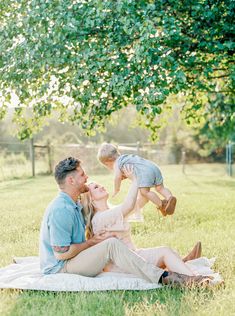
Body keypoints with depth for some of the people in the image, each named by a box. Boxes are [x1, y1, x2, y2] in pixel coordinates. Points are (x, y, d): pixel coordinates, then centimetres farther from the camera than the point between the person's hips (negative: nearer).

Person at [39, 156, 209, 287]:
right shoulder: (61, 210, -23)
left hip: (71, 261, 10)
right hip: (59, 268, -10)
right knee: (111, 245, -23)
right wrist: (92, 242, -13)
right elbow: (61, 253, -25)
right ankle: (163, 278, -25)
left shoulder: (74, 205, 11)